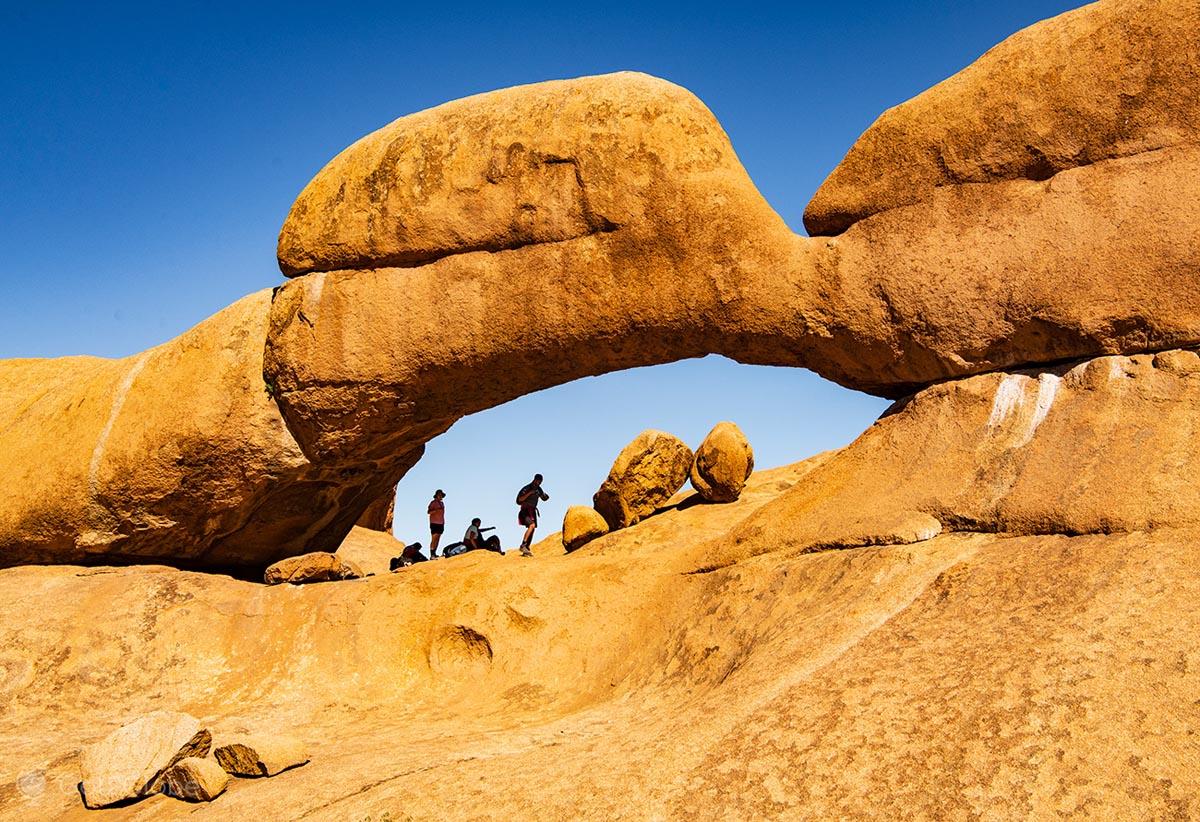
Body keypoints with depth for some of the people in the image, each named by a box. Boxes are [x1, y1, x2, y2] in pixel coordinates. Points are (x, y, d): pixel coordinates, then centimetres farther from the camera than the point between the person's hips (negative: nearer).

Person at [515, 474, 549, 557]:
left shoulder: (538, 489, 8)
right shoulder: (527, 488, -14)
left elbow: (544, 499, 20)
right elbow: (520, 499, -24)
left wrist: (546, 496, -3)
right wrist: (530, 493, -30)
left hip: (533, 511, 8)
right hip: (525, 510, -8)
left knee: (532, 530, 5)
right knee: (531, 525, -28)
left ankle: (526, 550, 10)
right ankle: (523, 546, -29)